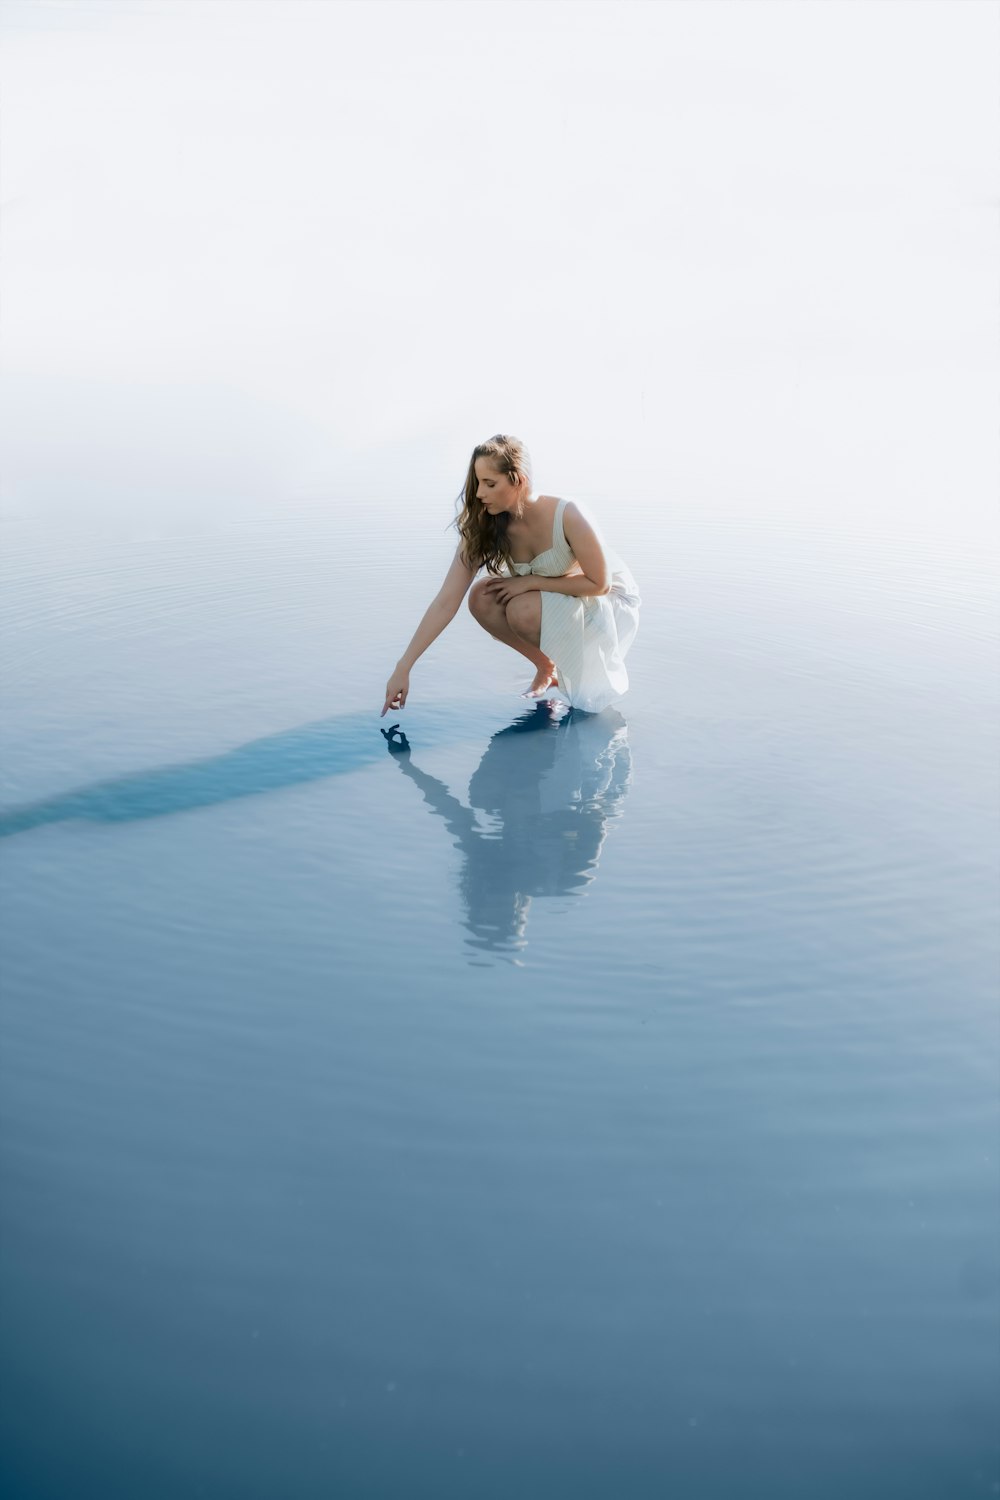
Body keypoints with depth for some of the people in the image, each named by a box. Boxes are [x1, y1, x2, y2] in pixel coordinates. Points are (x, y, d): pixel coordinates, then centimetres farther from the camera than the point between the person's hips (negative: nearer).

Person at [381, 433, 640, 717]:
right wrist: (403, 668, -25)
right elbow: (446, 601, -20)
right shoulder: (483, 528, -18)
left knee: (523, 611, -31)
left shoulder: (568, 516, -32)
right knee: (482, 600, -21)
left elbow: (600, 583, -22)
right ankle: (546, 665, 2)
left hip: (612, 599, -5)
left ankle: (600, 666, -5)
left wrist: (531, 581, -27)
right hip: (554, 598, 5)